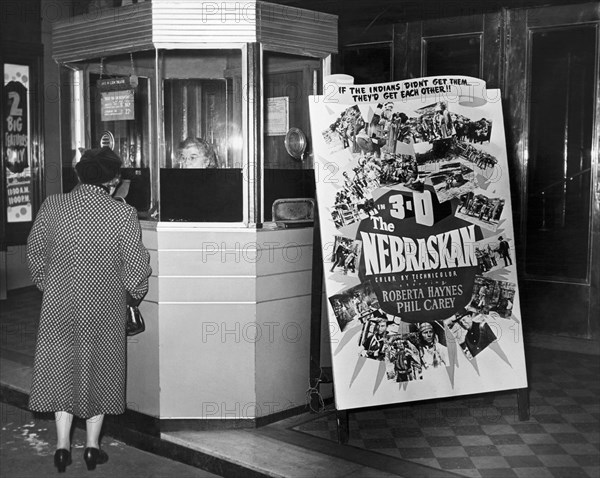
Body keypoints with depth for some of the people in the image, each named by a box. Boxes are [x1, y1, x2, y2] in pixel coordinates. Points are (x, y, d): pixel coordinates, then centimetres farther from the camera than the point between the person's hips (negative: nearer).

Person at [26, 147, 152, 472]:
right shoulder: (123, 214, -15)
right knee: (98, 372, 14)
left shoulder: (51, 206, -6)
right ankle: (92, 447, 24)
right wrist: (134, 296, 9)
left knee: (62, 370, 17)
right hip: (105, 310, -2)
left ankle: (62, 446, 19)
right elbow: (136, 268, -10)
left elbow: (35, 255, 3)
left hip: (58, 308, 2)